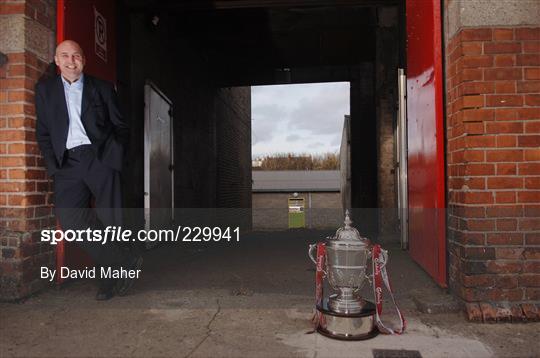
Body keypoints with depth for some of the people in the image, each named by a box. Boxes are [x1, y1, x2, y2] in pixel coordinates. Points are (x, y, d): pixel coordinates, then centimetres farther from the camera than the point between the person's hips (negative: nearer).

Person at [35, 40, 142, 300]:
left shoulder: (102, 88, 13)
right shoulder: (45, 90, 16)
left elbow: (121, 127, 14)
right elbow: (43, 133, 13)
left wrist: (115, 153, 0)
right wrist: (53, 166, 2)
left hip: (100, 158, -1)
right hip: (67, 163, 2)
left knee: (110, 221, -5)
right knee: (69, 220, -15)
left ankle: (108, 278, 15)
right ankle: (126, 263, -7)